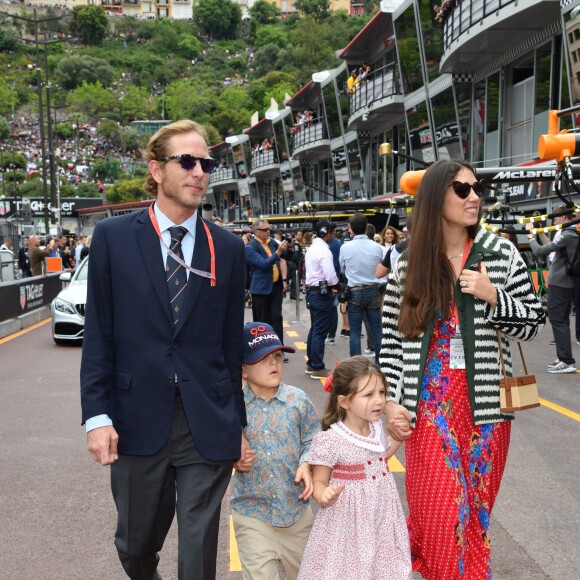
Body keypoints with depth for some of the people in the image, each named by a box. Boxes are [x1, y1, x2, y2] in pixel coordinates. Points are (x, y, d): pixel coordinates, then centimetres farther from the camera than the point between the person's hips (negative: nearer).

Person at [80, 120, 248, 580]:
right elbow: (98, 335, -1)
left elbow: (232, 341, 6)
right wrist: (98, 416, -7)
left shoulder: (228, 248, 3)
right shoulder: (113, 237, 0)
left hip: (207, 424, 0)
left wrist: (237, 422, 9)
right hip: (137, 420, 0)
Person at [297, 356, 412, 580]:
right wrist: (325, 494, -32)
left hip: (382, 519, 6)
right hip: (348, 525, -6)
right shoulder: (329, 441, -20)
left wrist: (397, 437, 9)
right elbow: (318, 482, -11)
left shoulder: (377, 428, 0)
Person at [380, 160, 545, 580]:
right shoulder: (409, 264, 0)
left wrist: (491, 296, -15)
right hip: (429, 404, -1)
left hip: (485, 401, 1)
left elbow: (533, 324, 1)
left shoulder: (502, 254, -1)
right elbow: (391, 338, 4)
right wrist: (391, 401, -3)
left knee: (476, 506, 13)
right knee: (440, 513, -2)